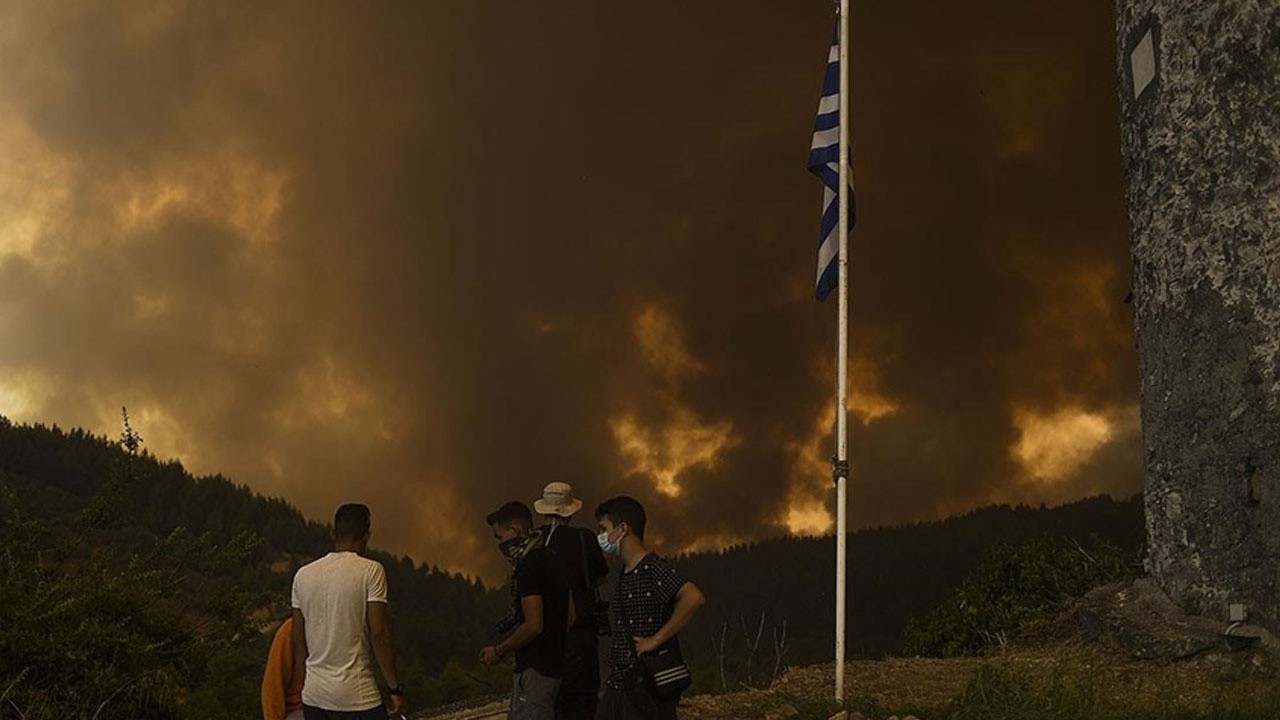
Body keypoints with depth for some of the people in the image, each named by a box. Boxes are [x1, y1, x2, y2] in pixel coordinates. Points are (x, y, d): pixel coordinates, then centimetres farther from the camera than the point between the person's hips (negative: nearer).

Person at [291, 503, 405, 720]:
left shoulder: (303, 575, 8)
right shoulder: (370, 571, -8)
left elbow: (298, 640, 11)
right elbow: (378, 633, -12)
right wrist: (395, 687, -6)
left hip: (313, 695, 6)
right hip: (357, 696, -5)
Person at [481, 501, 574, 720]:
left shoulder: (528, 567, -17)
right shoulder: (553, 561, 13)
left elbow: (533, 625, -22)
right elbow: (570, 615, 19)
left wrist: (499, 651, -11)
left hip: (534, 669, -10)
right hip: (553, 664, 10)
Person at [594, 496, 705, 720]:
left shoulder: (654, 569, -14)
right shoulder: (624, 573, 14)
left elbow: (693, 598, -31)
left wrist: (656, 640, -24)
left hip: (647, 687, -9)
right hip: (617, 685, 9)